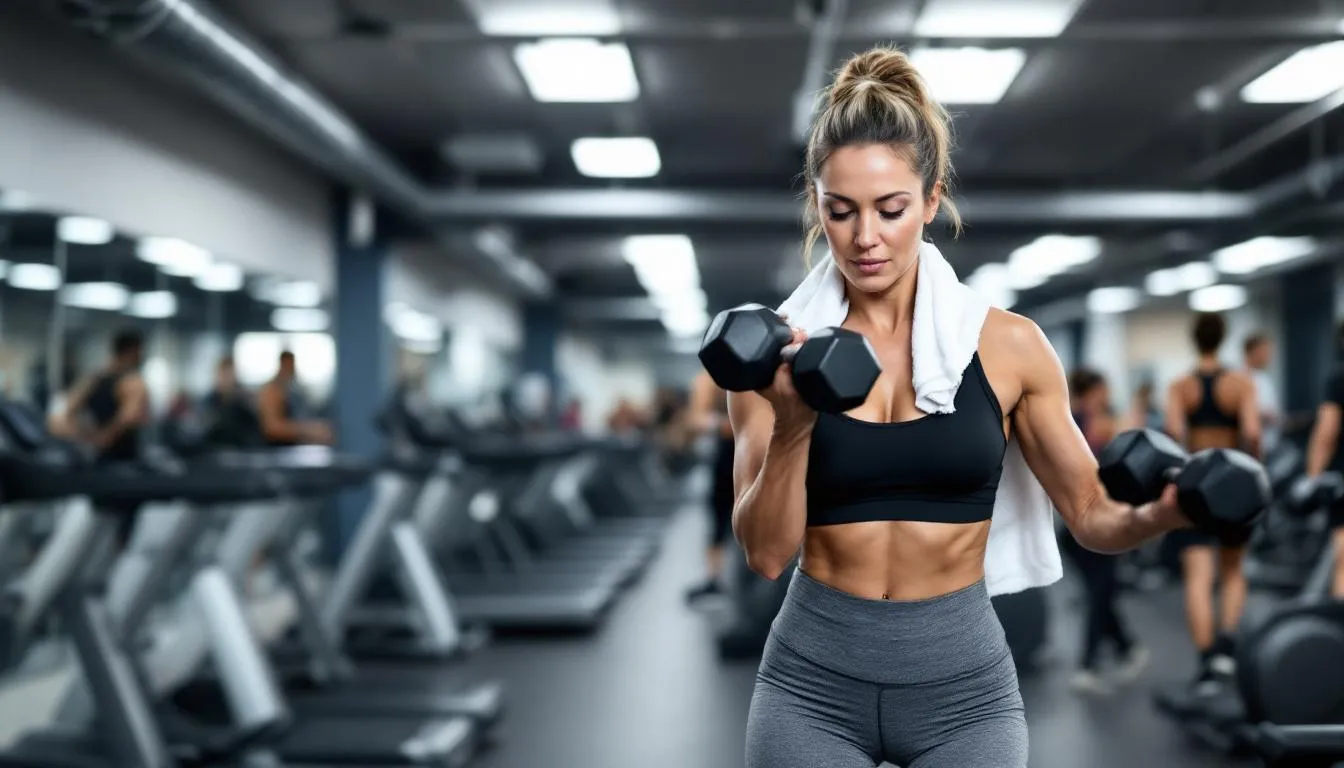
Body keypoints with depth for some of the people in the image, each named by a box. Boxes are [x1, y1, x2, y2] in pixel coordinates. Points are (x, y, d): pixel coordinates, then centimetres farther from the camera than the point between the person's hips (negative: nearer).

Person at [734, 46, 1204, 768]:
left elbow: (1091, 514, 3)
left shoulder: (1007, 345, -3)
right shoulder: (776, 352, -4)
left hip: (963, 683, 1)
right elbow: (765, 553, -9)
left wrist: (1158, 514, -17)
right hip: (811, 681, 0)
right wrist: (791, 427, -24)